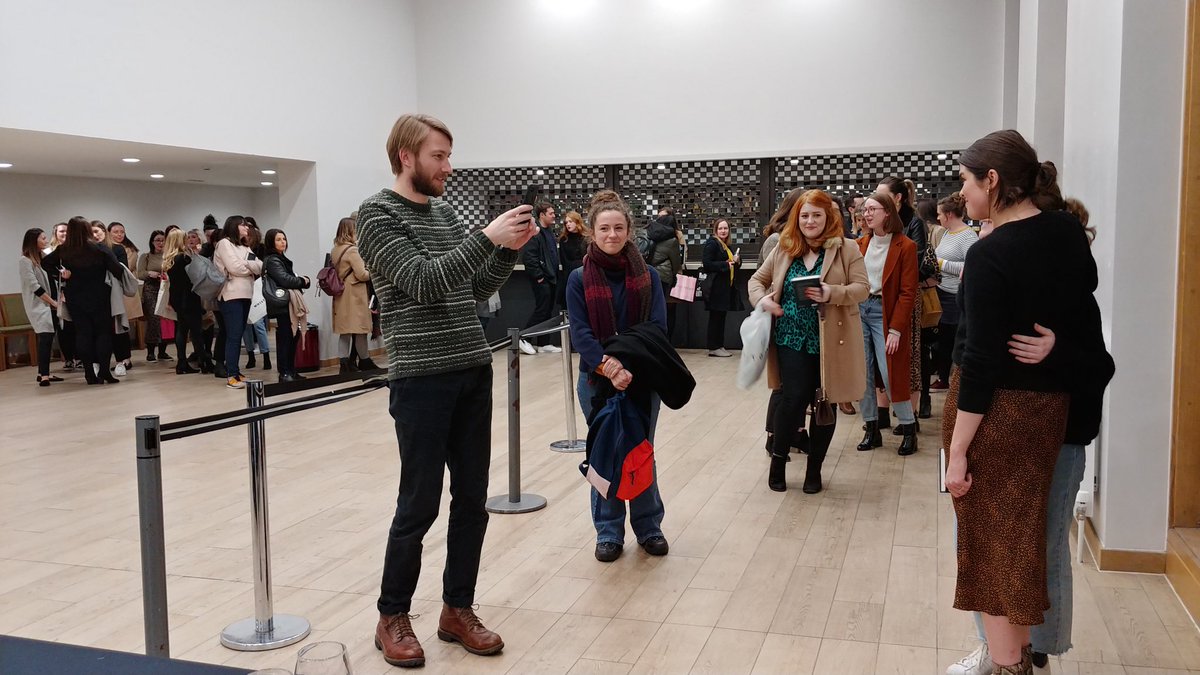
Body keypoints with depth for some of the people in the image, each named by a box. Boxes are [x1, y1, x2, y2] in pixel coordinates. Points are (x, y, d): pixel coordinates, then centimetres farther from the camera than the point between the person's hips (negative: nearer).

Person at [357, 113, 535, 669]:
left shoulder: (445, 213, 15)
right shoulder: (378, 213, -6)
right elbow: (422, 282, -19)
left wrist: (510, 249, 1)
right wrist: (488, 237, -22)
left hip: (474, 371, 7)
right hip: (422, 378, -7)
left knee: (472, 499, 9)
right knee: (420, 505, -1)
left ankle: (457, 609, 23)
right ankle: (392, 617, 18)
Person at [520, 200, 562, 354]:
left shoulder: (549, 231, 16)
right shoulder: (534, 232, -15)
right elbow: (528, 256, -21)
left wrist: (555, 274, 15)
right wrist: (538, 276, -18)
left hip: (551, 278, 9)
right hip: (541, 280, -9)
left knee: (548, 312, 11)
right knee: (541, 310, -7)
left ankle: (543, 343, 17)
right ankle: (524, 339, 3)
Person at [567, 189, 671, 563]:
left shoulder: (647, 276, 0)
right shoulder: (579, 279, -3)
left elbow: (657, 328, -8)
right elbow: (580, 333, -10)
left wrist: (628, 366, -22)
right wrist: (608, 367, -24)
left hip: (642, 378, 1)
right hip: (596, 381, -1)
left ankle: (648, 526, 25)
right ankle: (608, 532, 21)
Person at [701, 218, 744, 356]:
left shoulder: (727, 246, 19)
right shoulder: (712, 244, -8)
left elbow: (734, 266, 27)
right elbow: (707, 264, -18)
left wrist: (737, 261, 5)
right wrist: (726, 264, -18)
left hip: (726, 286, 9)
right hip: (716, 286, -9)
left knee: (721, 316, 11)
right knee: (716, 317, -6)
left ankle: (719, 346, 16)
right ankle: (713, 348, -2)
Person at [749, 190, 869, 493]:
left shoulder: (846, 249, -2)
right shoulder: (784, 248, 6)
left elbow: (862, 289, -8)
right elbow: (757, 279, 15)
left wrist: (831, 293, -27)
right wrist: (763, 299, -7)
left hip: (830, 341, -1)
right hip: (791, 338, 1)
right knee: (794, 398, -6)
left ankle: (814, 468, 25)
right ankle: (778, 460, 16)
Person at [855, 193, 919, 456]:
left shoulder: (905, 246, -6)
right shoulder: (861, 244, 9)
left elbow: (908, 292, -9)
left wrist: (896, 329, -13)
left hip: (885, 313, -5)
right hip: (858, 310, 5)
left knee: (890, 373, -6)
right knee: (863, 374, 5)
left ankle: (909, 430, 9)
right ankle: (872, 429, 15)